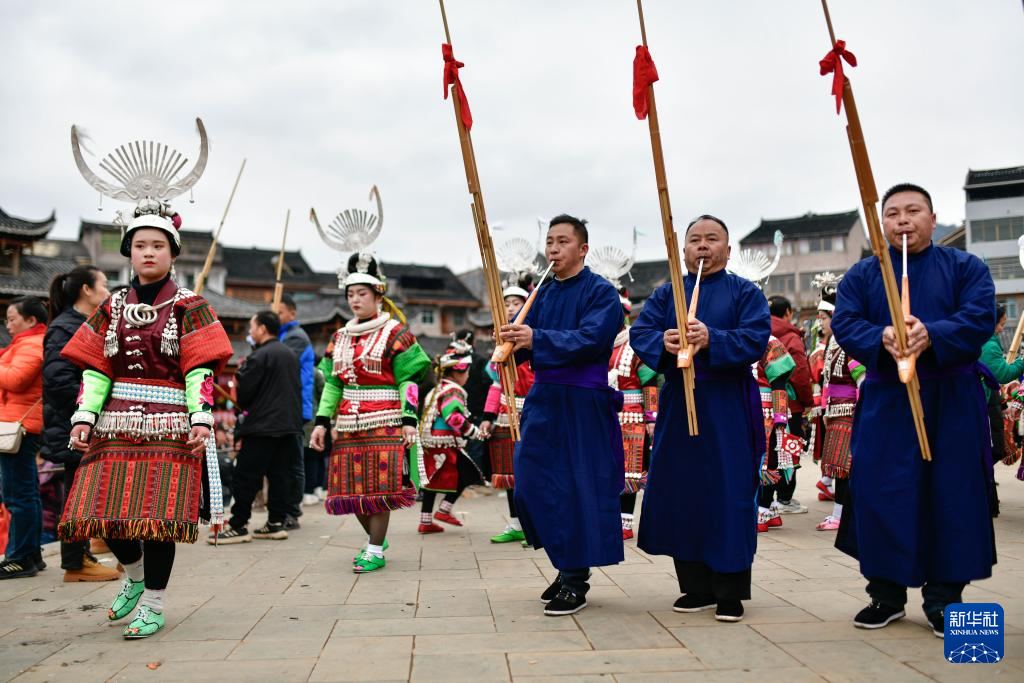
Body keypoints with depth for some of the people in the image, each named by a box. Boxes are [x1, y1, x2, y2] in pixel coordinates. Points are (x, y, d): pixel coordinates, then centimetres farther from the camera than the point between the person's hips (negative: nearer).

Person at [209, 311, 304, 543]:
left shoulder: (259, 356, -11)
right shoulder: (290, 355, 13)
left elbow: (243, 393, -11)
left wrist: (237, 381, 10)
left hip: (262, 427, -8)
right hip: (290, 425, 8)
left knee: (246, 476, -2)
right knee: (280, 475, 9)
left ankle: (238, 526, 0)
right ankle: (276, 523, 11)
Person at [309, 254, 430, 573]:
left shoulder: (395, 332, -1)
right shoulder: (340, 337, 14)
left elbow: (408, 381, -5)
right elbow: (332, 384, 15)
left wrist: (409, 420, -13)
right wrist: (322, 422, 7)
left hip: (384, 423, -5)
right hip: (348, 424, 5)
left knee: (379, 486, -6)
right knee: (351, 487, 7)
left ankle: (376, 551, 7)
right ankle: (374, 538, 29)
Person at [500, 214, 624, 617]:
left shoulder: (600, 292, -6)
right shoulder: (544, 295, 14)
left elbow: (591, 338, -21)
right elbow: (524, 345, 9)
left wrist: (536, 339, -29)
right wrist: (511, 343, -14)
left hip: (583, 405, -7)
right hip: (543, 401, 7)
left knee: (579, 488, -2)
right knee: (533, 484, 8)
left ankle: (576, 579, 10)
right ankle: (566, 564, 26)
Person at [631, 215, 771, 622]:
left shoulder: (744, 293, 4)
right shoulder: (666, 294, 13)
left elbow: (756, 339, -10)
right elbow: (639, 332, 0)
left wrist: (711, 340, -26)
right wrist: (662, 342, -22)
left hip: (728, 408, -3)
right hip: (678, 403, 3)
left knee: (729, 496, -3)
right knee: (680, 495, 5)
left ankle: (730, 593, 9)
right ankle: (697, 588, 18)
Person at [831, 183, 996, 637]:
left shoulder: (965, 268, 6)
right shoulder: (860, 275, 9)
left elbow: (980, 318, -9)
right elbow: (845, 324, -3)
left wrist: (931, 335, -27)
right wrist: (882, 339, -24)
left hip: (951, 401, 0)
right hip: (885, 401, 1)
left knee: (951, 494, 1)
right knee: (881, 494, 0)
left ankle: (944, 598, 14)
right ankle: (886, 594, 13)